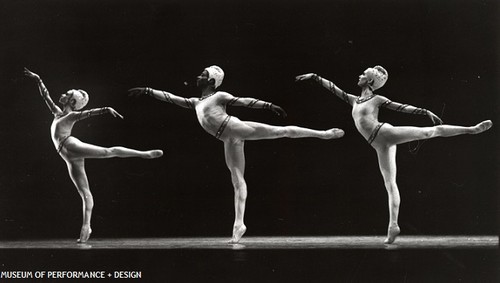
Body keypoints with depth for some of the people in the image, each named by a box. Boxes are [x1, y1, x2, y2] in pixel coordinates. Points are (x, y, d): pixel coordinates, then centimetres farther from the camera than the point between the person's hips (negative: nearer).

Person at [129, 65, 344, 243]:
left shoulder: (219, 96, 8)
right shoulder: (196, 103, 25)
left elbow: (245, 101, 1)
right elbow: (171, 98, 26)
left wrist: (269, 105, -7)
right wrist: (147, 91, 22)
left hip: (238, 128, -5)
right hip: (230, 141, 5)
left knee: (282, 131, -12)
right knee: (237, 180, -2)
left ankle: (323, 133, -3)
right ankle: (239, 224, -8)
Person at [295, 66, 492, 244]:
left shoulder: (378, 100, 6)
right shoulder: (354, 101, 21)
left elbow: (404, 108, 6)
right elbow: (333, 88, 24)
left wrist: (426, 112, 1)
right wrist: (314, 77, 21)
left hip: (386, 133, -5)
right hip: (380, 146, 5)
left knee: (430, 131, -18)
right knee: (390, 184, 0)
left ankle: (472, 128, -13)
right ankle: (393, 225, -4)